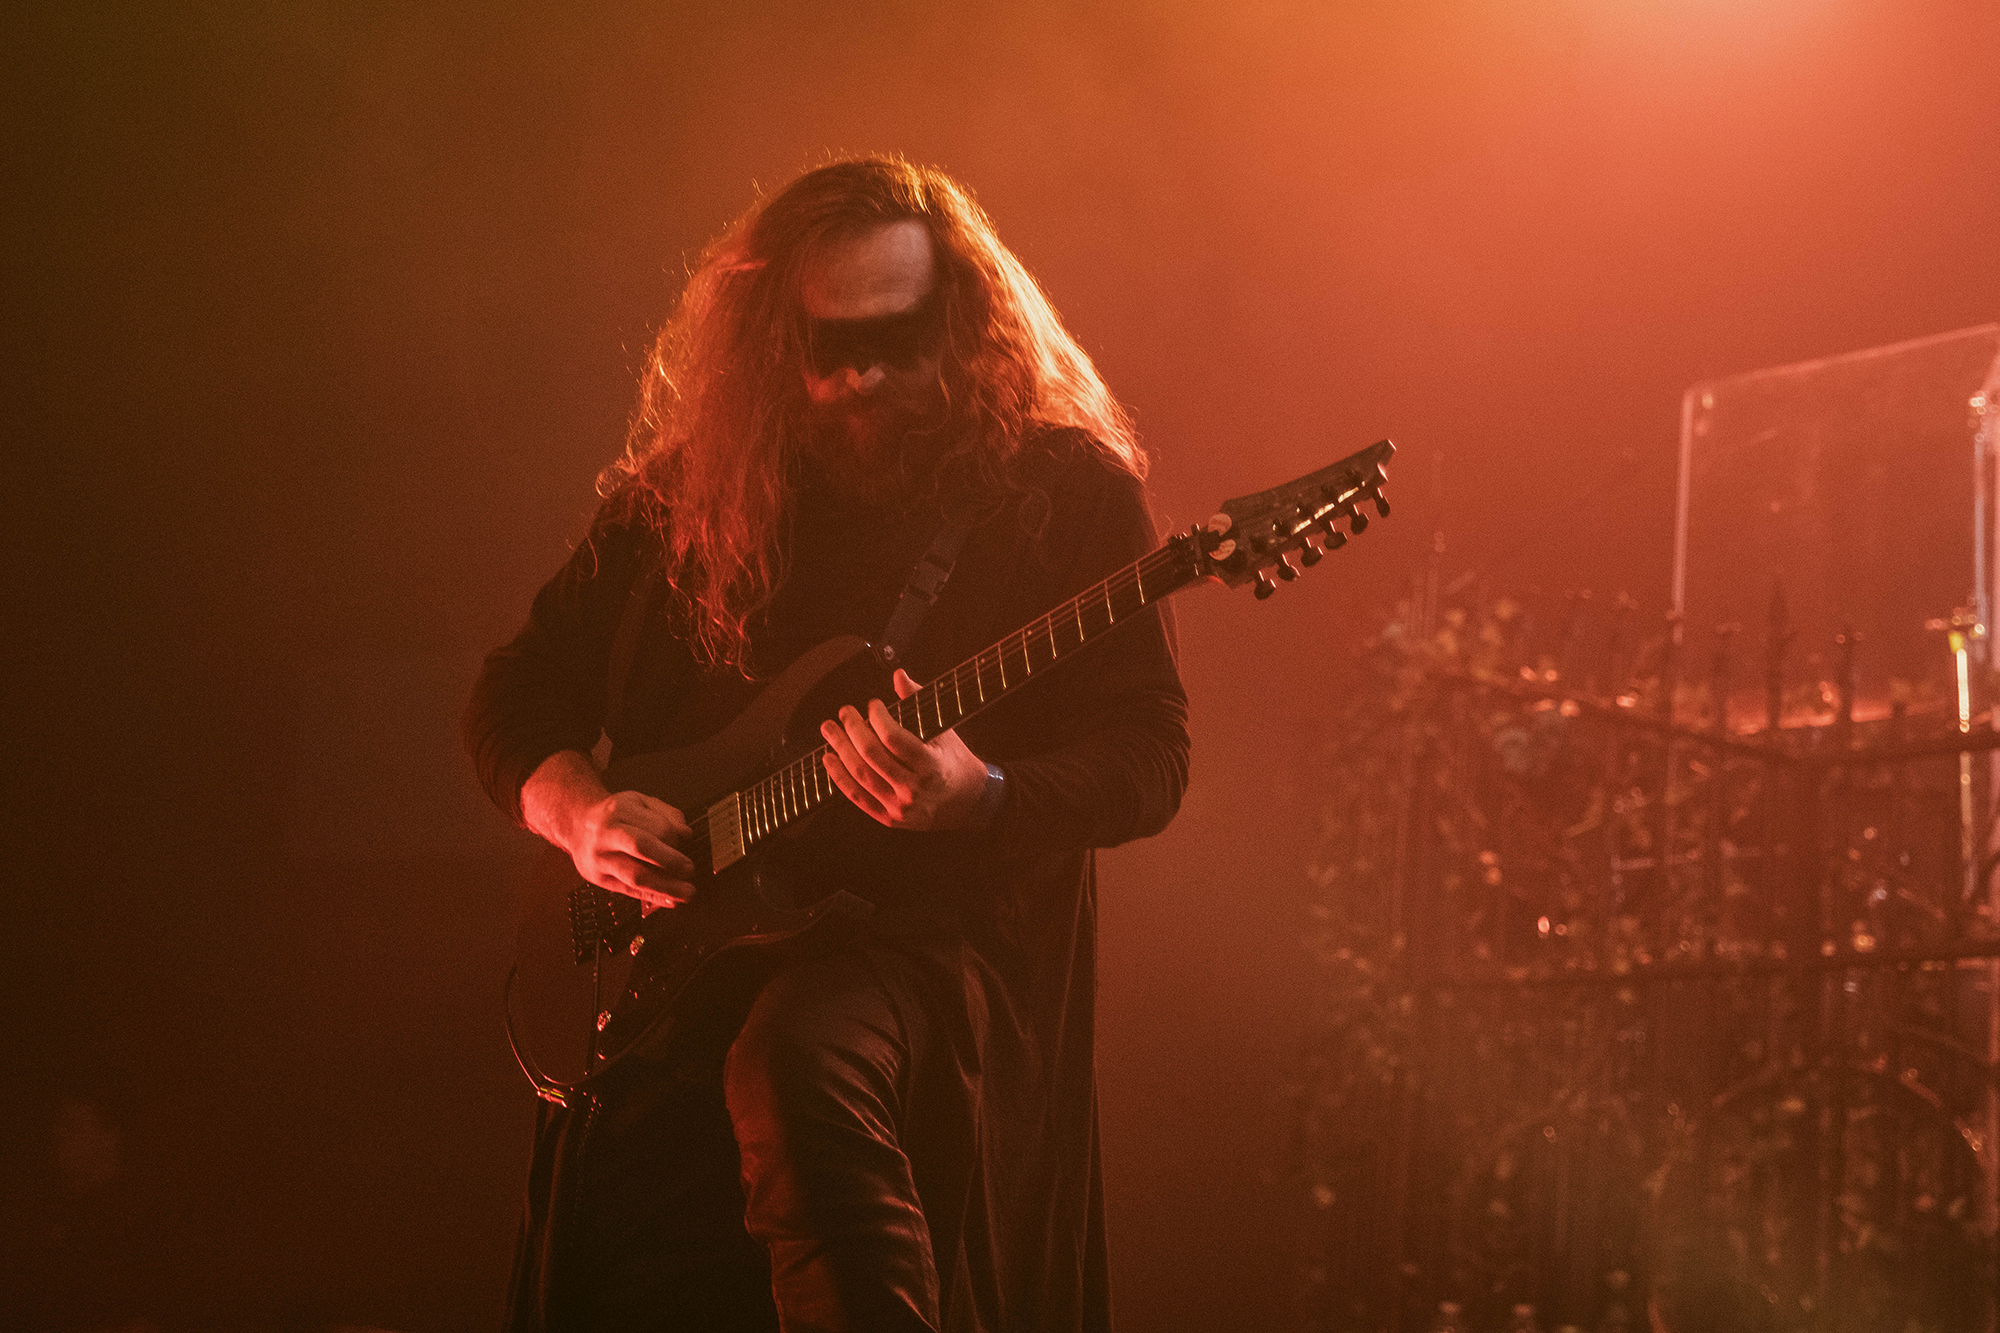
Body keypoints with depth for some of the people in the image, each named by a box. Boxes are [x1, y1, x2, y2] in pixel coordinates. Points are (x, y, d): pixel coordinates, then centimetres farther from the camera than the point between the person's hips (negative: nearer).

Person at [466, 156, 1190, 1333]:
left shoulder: (1064, 486, -1)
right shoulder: (686, 493, 9)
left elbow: (1149, 758, -5)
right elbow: (517, 695, 16)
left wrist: (979, 799, -24)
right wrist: (580, 809, -5)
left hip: (944, 937, -4)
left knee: (797, 1053, -38)